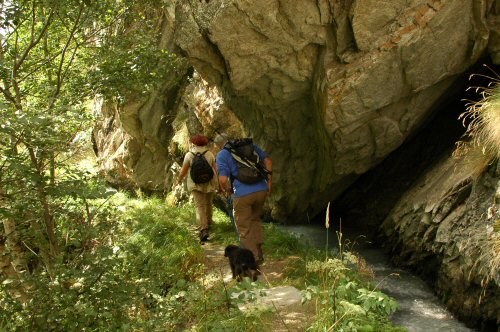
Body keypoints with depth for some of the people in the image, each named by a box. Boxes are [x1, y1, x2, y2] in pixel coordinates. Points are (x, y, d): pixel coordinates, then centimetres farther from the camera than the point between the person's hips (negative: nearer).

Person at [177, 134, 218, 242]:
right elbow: (215, 169, 1)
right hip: (210, 183, 3)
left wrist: (179, 180, 17)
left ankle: (203, 229, -20)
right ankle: (208, 224, 39)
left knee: (200, 206, -5)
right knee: (208, 204, 22)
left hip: (196, 184, -3)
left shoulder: (189, 155, -4)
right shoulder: (210, 154, 2)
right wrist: (218, 183, 10)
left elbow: (183, 171, -1)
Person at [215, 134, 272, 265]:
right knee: (255, 219, 26)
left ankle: (254, 258, 15)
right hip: (262, 190, 5)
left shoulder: (222, 155, -1)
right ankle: (259, 252, 26)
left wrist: (228, 190, 8)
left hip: (242, 194, -5)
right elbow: (267, 160, 11)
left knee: (244, 228, 11)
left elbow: (223, 180, -12)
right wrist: (269, 181, 16)